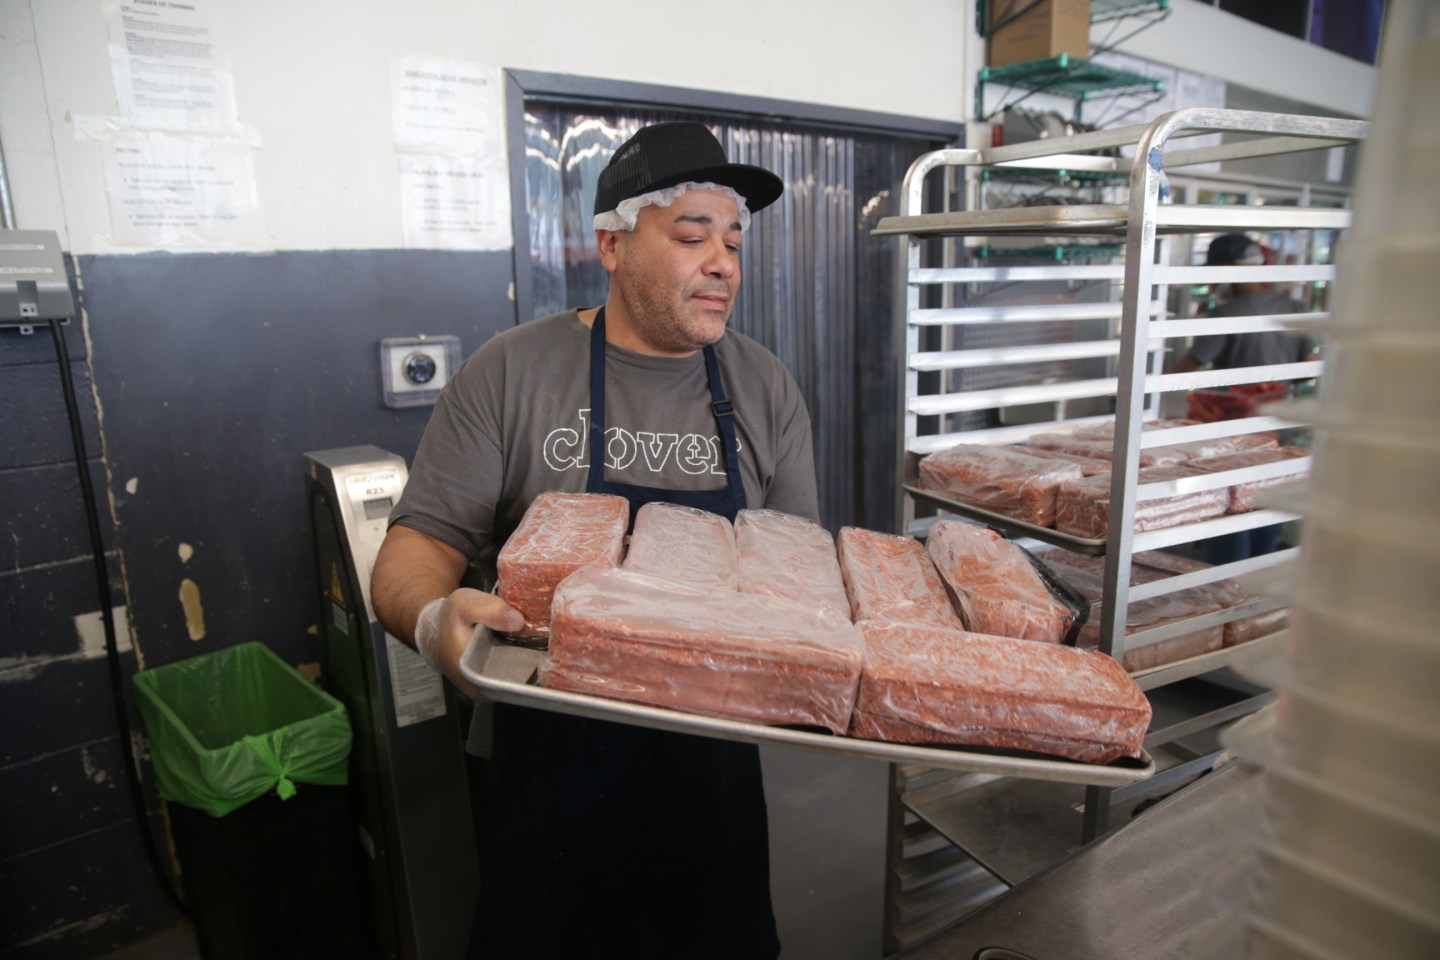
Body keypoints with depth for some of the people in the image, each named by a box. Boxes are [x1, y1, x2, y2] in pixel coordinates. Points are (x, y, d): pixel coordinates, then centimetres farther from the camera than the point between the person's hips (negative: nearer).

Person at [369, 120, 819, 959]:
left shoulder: (768, 391, 1)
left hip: (715, 766, 3)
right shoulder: (512, 373, -8)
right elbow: (421, 543, -8)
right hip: (554, 764, -2)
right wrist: (434, 618, -30)